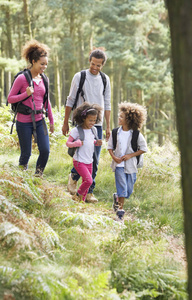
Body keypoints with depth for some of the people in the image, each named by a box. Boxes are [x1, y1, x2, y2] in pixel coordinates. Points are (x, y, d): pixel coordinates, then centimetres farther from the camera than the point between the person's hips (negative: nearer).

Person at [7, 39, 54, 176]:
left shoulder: (44, 79, 7)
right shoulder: (22, 79, -10)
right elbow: (10, 98, -6)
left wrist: (51, 120, 18)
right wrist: (26, 94, -20)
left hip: (39, 120, 5)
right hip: (24, 122, -5)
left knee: (45, 151, -6)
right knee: (26, 154, 3)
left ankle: (38, 175, 15)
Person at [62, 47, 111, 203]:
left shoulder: (105, 79, 9)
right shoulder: (79, 77, -2)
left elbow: (107, 104, 14)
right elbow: (70, 101, 3)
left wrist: (108, 126, 10)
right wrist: (65, 123, 3)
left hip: (97, 125, 4)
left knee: (95, 160, 2)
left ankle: (89, 192, 10)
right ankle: (73, 177, 16)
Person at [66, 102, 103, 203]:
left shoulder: (93, 131, 7)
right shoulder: (76, 130, -12)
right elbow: (68, 143, -8)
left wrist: (96, 143, 2)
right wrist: (76, 143, -26)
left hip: (89, 162, 7)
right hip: (79, 161, -7)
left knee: (86, 183, 11)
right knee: (89, 180, -17)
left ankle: (82, 200, 26)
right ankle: (77, 195, 5)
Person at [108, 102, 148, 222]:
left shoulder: (136, 134, -6)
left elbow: (144, 149, 0)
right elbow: (110, 146, 10)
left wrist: (130, 155, -11)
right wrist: (114, 157, -8)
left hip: (131, 165, 0)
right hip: (119, 164, 0)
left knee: (129, 190, 7)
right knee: (122, 186, -8)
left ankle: (118, 198, 38)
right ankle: (120, 212, -1)